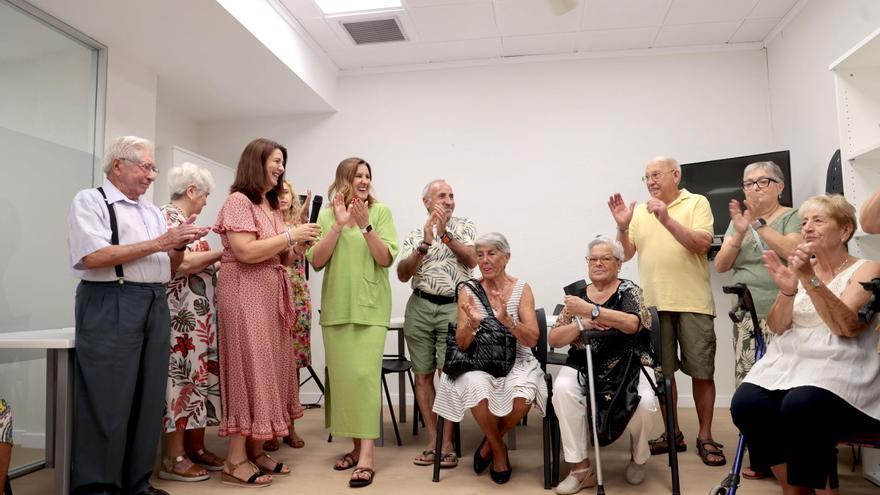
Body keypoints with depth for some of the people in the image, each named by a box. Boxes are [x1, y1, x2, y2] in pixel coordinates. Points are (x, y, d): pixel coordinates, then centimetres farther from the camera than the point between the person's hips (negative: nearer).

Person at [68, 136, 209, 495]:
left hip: (156, 306, 7)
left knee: (148, 399, 8)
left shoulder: (153, 212, 19)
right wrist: (159, 243, -14)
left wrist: (179, 244, -1)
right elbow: (93, 257, -15)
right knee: (107, 401, -4)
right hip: (111, 306, -7)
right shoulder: (90, 201, -1)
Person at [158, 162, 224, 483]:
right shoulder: (168, 217, -9)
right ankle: (175, 458, 1)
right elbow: (182, 264, -21)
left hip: (199, 314, 10)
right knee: (182, 376, -6)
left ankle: (196, 448, 18)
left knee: (201, 376, 10)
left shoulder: (184, 221, 19)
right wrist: (221, 253, -11)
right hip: (182, 315, -10)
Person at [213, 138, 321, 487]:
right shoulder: (238, 200, -8)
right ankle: (236, 460, 2)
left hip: (272, 294, 9)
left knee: (268, 368, 8)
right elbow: (246, 251, -20)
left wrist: (298, 247, 0)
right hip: (245, 294, -9)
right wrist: (291, 235, -15)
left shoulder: (272, 206, 17)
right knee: (248, 368, -7)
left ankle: (255, 450, 17)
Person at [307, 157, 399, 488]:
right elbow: (316, 262, -2)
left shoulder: (381, 211, 0)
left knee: (364, 374, -11)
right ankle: (355, 445, 20)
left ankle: (366, 455, -8)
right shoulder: (327, 215, 6)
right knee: (341, 375, 6)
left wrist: (365, 225, -19)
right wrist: (339, 225, -13)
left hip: (370, 306, -3)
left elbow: (386, 259, -7)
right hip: (336, 306, 3)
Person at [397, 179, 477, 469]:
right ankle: (432, 441, 12)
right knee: (422, 375, 3)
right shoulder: (415, 235, 11)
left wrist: (445, 234, -12)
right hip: (420, 307, 2)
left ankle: (447, 445, 1)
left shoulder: (465, 227, 10)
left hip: (453, 307, -2)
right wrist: (425, 244, -11)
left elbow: (472, 260, -6)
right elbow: (402, 274, 0)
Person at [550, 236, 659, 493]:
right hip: (585, 366, 2)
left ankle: (638, 457, 7)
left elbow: (632, 323, -22)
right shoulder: (577, 295, 9)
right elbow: (553, 339, 3)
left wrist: (590, 310, -27)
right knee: (562, 389, -28)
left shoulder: (628, 289, 1)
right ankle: (581, 468, -16)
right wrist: (582, 324, -14)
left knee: (644, 403, -28)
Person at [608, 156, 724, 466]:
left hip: (692, 303, -3)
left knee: (701, 372, 3)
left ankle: (705, 438, 16)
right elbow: (625, 254, 8)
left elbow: (702, 245, -12)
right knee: (662, 372, 10)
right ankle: (673, 433, 23)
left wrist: (667, 220, -22)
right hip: (654, 304, 4)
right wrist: (622, 226, -9)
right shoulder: (640, 212, 11)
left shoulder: (697, 203, 1)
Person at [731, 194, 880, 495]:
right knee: (745, 403, -24)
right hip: (790, 361, 4)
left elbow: (846, 327, -14)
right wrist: (787, 290, -13)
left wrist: (810, 279, -24)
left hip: (840, 368, -4)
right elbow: (778, 327, 6)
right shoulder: (800, 268, 17)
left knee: (799, 407, -35)